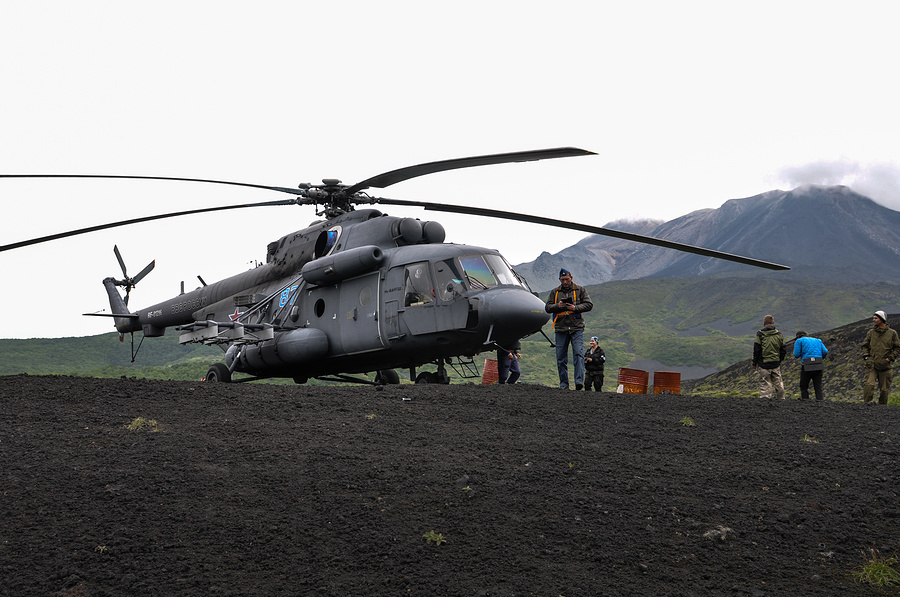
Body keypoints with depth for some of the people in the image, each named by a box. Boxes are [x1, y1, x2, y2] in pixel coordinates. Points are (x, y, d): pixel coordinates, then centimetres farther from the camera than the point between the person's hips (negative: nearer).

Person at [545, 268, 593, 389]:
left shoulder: (580, 290, 9)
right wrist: (558, 306, -9)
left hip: (577, 328, -2)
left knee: (578, 354, -15)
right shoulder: (555, 292, 13)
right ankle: (563, 384, 9)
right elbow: (547, 307, 11)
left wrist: (575, 308, -11)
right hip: (561, 328, 2)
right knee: (561, 357, 2)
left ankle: (579, 381, -19)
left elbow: (589, 305, 4)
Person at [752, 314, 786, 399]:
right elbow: (783, 350, 9)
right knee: (778, 384, 14)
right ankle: (781, 399, 21)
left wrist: (754, 363, 1)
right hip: (776, 364, 4)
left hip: (763, 364, -3)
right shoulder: (779, 334, 6)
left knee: (765, 385, -2)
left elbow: (756, 350, -7)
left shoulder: (760, 334, -7)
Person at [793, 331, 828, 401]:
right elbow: (825, 352, 9)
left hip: (807, 367, -4)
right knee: (818, 387, 7)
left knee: (804, 387, 8)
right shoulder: (817, 340, 23)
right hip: (818, 366, 4)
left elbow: (796, 355, -1)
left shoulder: (799, 341, 9)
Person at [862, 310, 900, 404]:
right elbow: (865, 345, 15)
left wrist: (890, 358, -5)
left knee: (884, 389, 5)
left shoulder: (892, 333, 3)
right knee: (869, 385, -17)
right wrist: (866, 356, 0)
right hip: (872, 365, 1)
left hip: (885, 365, -1)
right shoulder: (871, 332, 8)